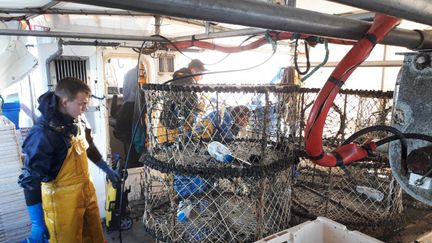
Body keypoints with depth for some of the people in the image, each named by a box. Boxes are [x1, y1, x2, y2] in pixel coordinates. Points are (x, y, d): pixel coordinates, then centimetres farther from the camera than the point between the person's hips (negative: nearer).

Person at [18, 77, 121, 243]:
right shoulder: (44, 133, -25)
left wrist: (107, 170, 23)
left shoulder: (78, 120, -3)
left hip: (86, 190, 7)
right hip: (62, 200, -7)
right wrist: (37, 224, -20)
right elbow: (31, 179, -22)